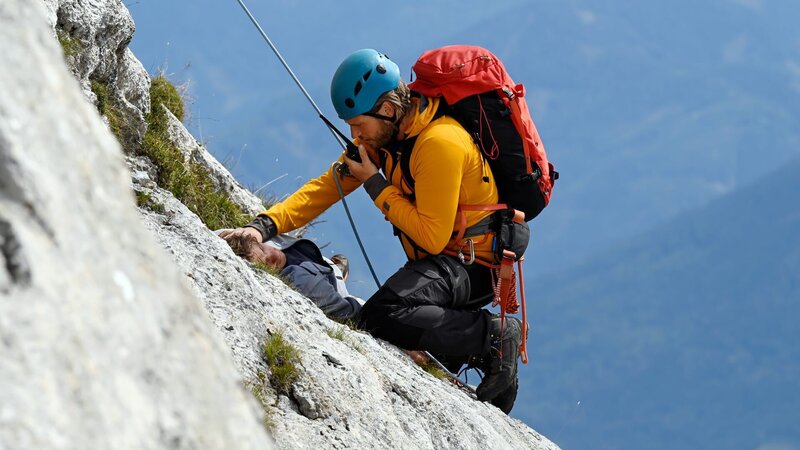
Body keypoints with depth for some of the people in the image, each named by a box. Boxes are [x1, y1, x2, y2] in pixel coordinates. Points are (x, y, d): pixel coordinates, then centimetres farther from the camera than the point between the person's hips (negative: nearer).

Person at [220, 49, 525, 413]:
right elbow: (326, 187, 0)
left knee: (381, 318, -29)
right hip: (438, 260, 10)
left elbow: (432, 238, -25)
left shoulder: (439, 143, -26)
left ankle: (494, 336, -17)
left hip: (472, 262, -10)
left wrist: (375, 184, -19)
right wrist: (265, 225, -14)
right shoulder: (381, 135, 2)